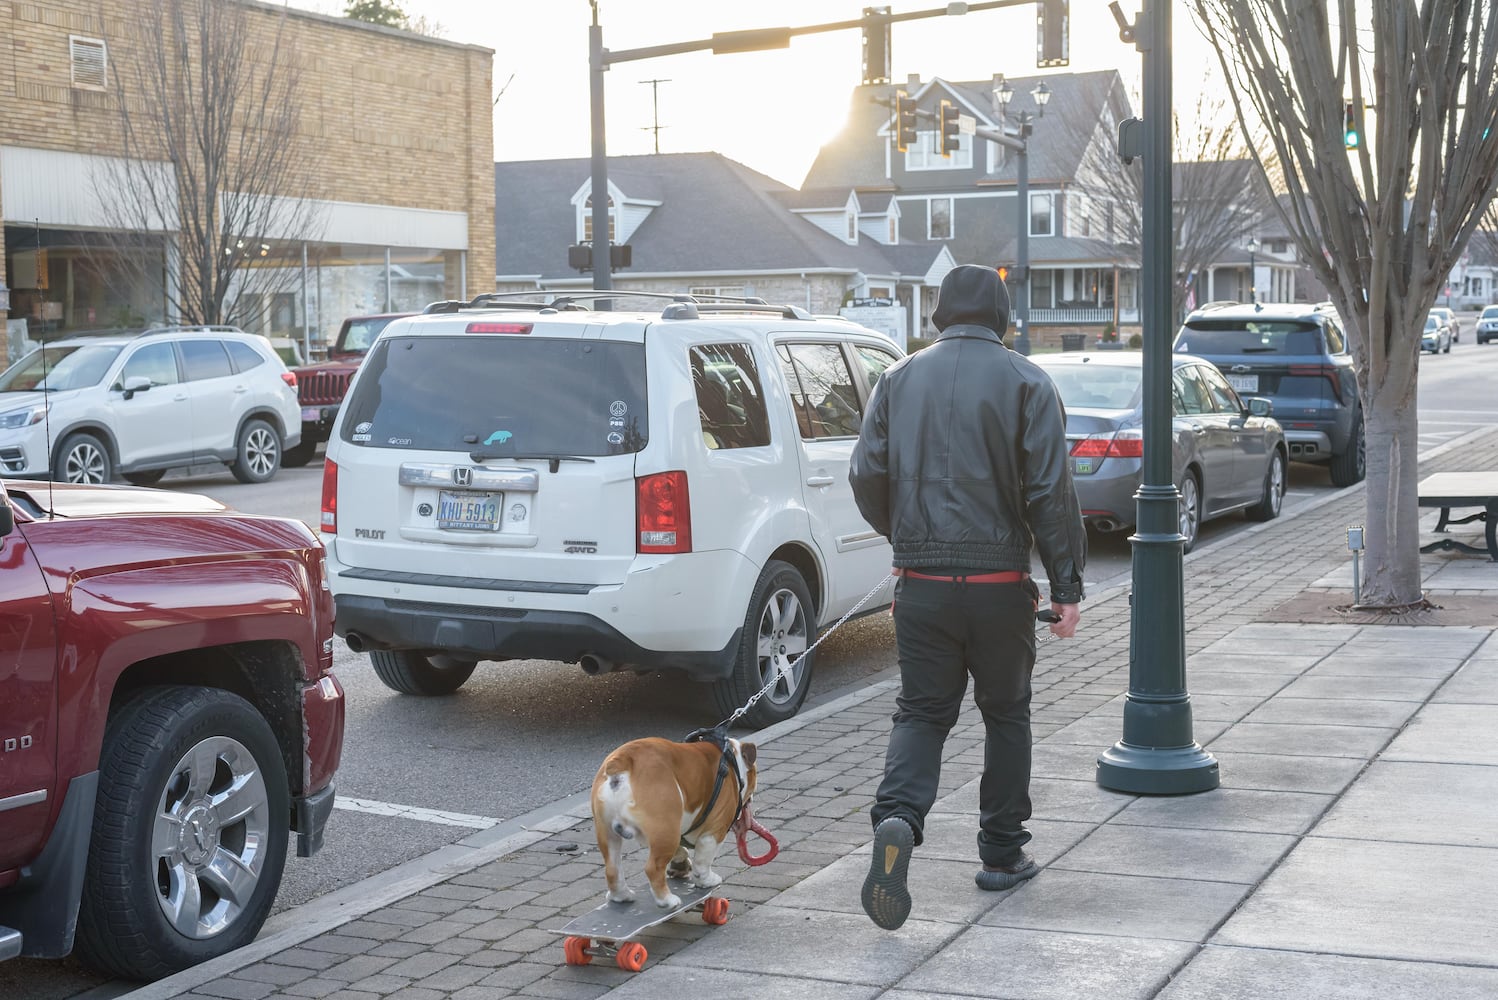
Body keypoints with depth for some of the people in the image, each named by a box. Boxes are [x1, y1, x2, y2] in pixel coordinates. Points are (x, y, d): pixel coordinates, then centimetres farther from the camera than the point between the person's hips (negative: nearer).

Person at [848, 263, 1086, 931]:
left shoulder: (899, 380, 4)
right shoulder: (1026, 383, -4)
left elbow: (866, 476, 4)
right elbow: (1051, 492, -9)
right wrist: (1067, 587, -5)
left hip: (921, 582, 2)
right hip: (1000, 583, -2)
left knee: (921, 711, 9)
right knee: (1006, 714, 14)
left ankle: (897, 817, -17)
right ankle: (1002, 852, 21)